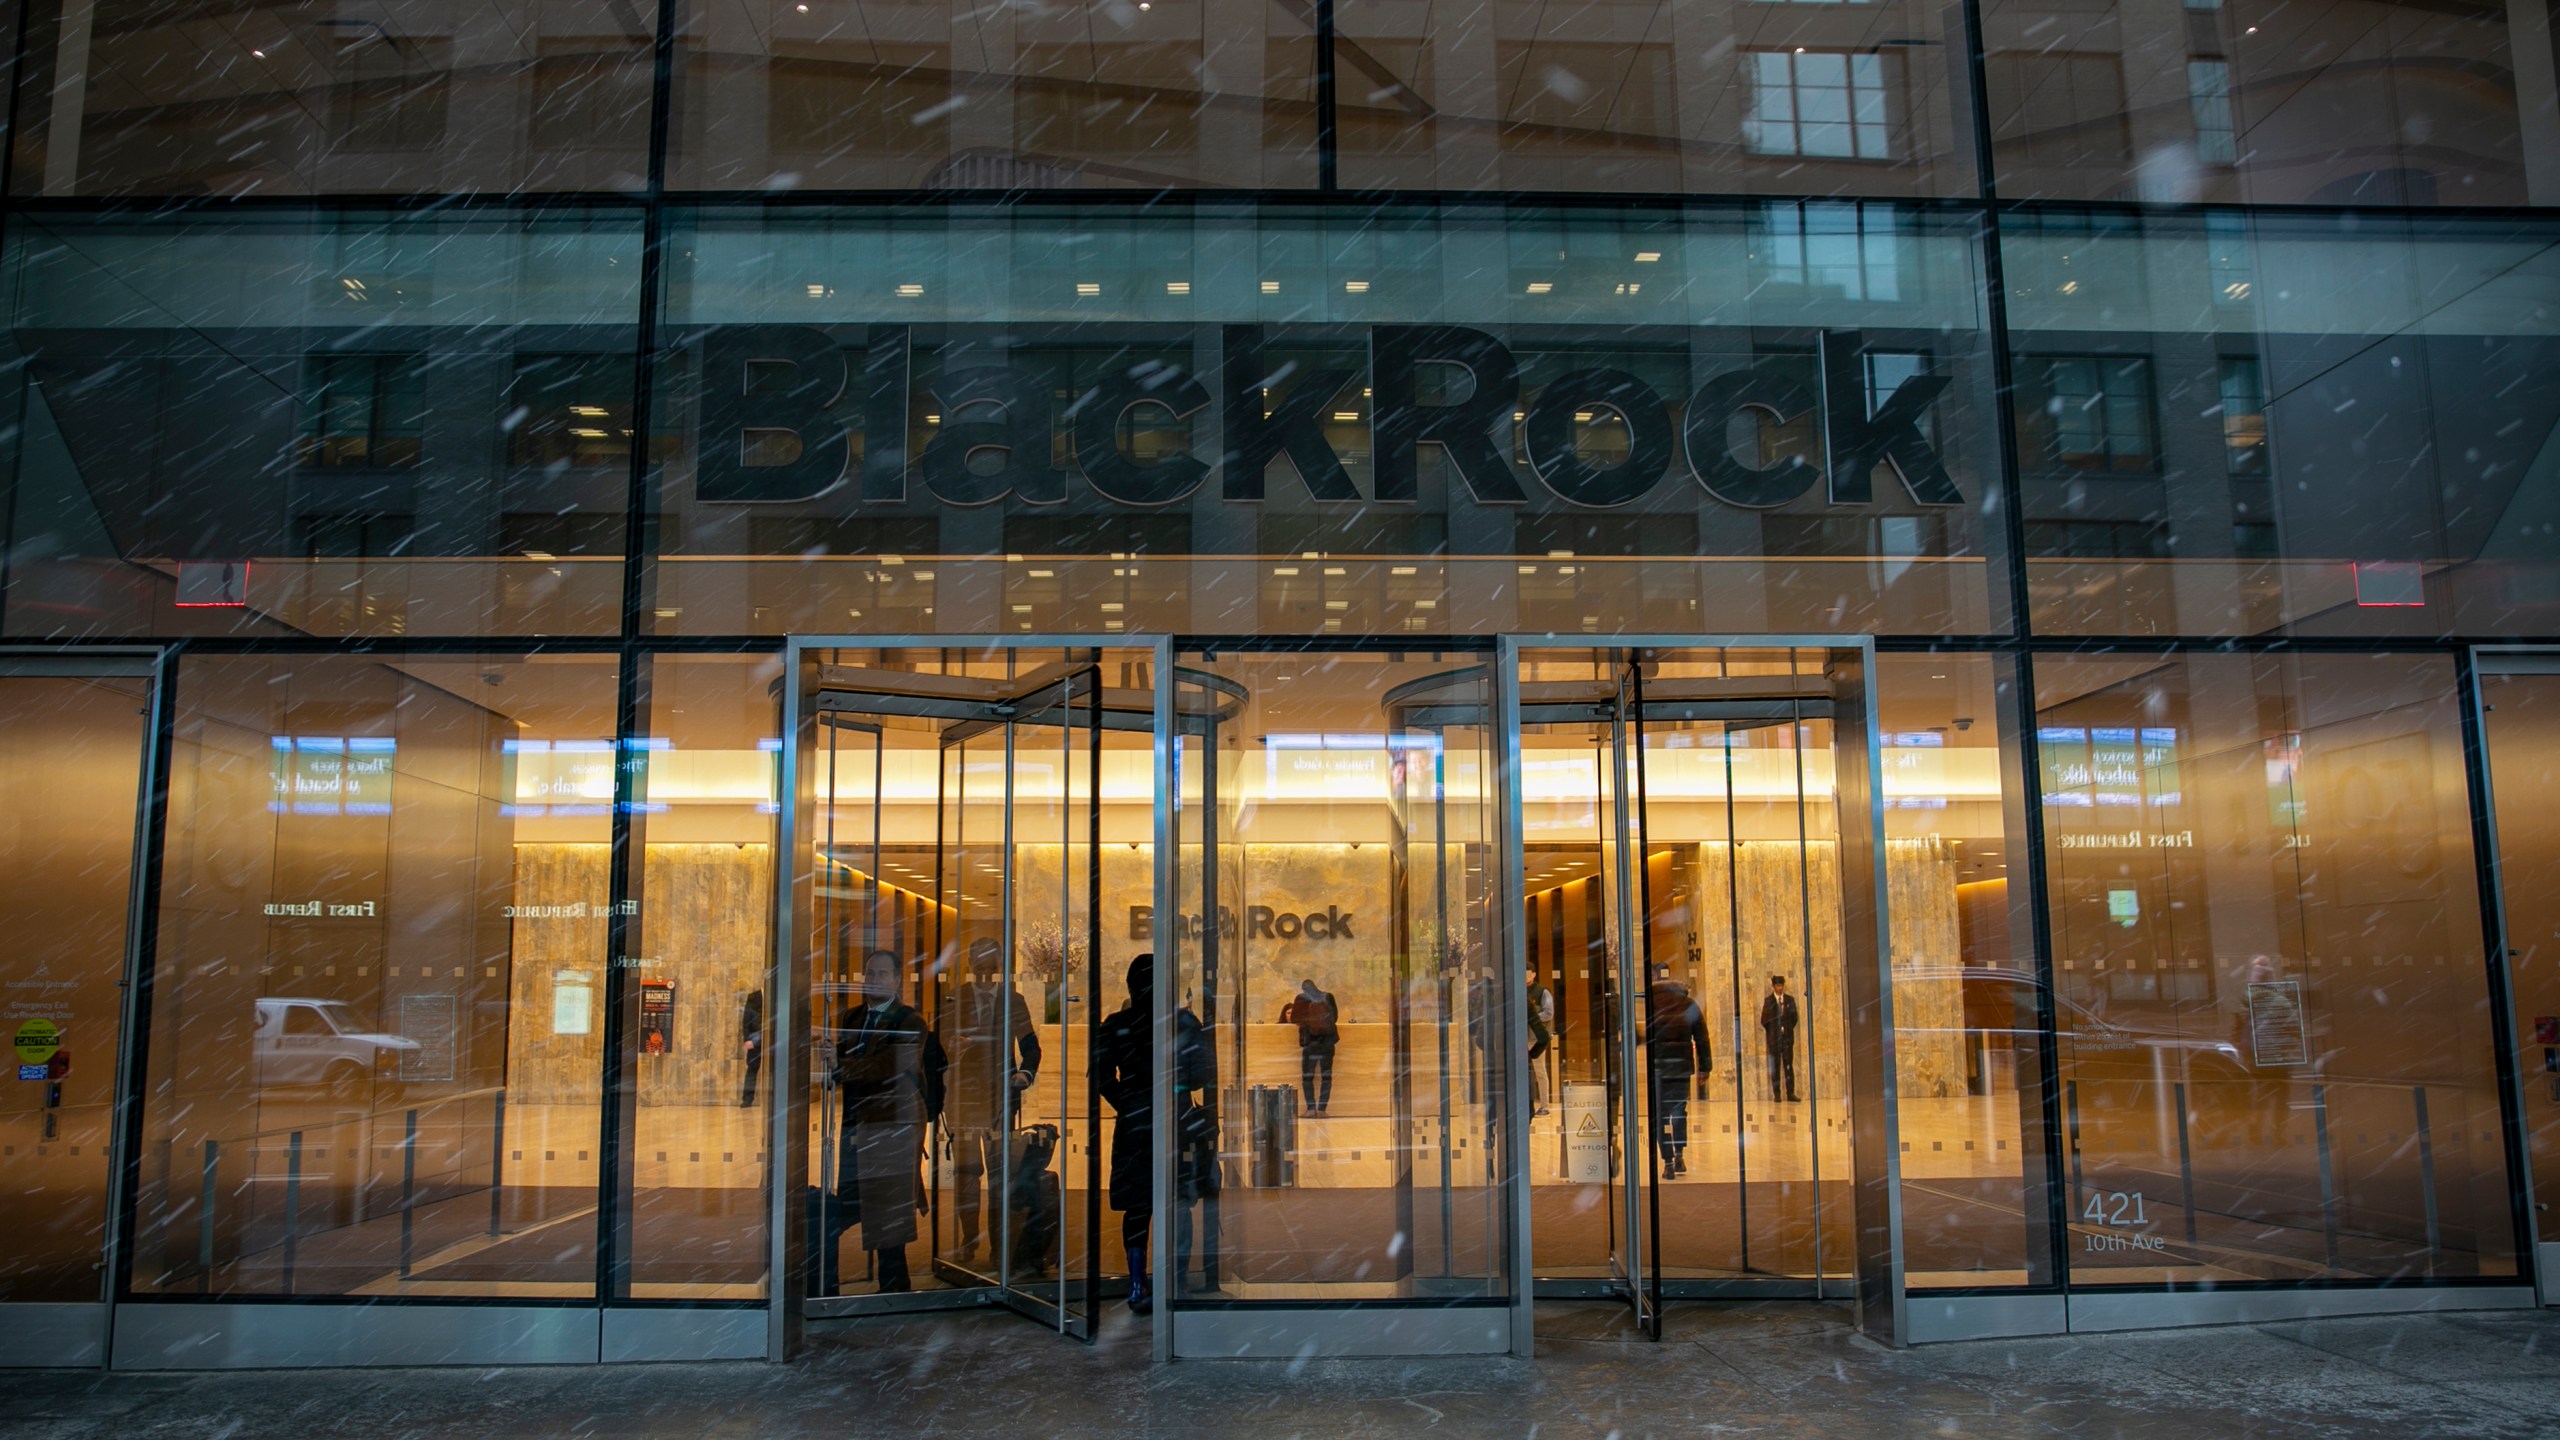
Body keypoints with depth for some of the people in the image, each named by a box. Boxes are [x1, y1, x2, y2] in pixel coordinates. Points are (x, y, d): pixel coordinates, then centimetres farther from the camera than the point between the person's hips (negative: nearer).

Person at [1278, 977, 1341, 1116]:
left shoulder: (1301, 999, -2)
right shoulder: (1328, 997, 4)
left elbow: (1294, 1019, 1)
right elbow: (1335, 1016, 13)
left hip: (1310, 1043, -2)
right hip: (1327, 1042, 2)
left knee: (1307, 1077, 9)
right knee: (1326, 1077, 8)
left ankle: (1311, 1108, 2)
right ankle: (1322, 1108, 3)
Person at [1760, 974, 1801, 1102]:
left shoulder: (1790, 999, 9)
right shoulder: (1767, 1001, 2)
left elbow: (1794, 1017, 11)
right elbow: (1764, 1020, 1)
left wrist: (1787, 1029, 4)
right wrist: (1772, 1031, -1)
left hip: (1787, 1037, 2)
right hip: (1774, 1038, -2)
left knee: (1789, 1065, -1)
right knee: (1775, 1067, -1)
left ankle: (1790, 1093, 1)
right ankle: (1777, 1094, 1)